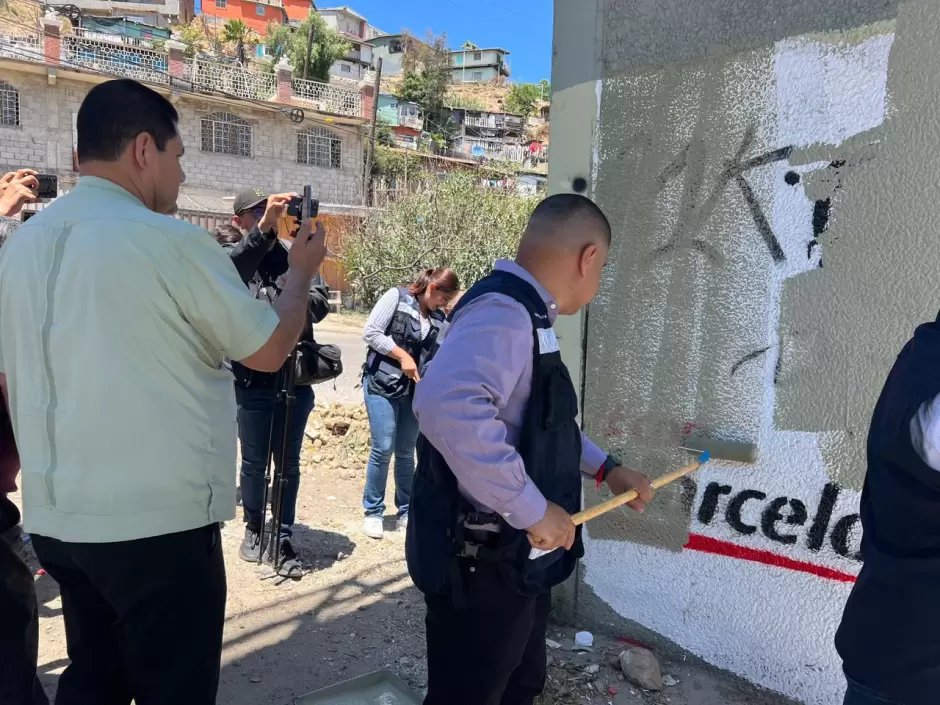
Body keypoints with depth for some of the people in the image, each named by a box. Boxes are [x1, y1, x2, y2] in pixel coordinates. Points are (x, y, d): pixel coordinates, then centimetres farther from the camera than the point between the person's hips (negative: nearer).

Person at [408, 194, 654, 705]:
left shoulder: (524, 316, 11)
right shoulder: (503, 312, -24)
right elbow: (448, 405, -45)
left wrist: (606, 469, 20)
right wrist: (533, 510, -35)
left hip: (517, 561, 10)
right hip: (482, 567, -10)